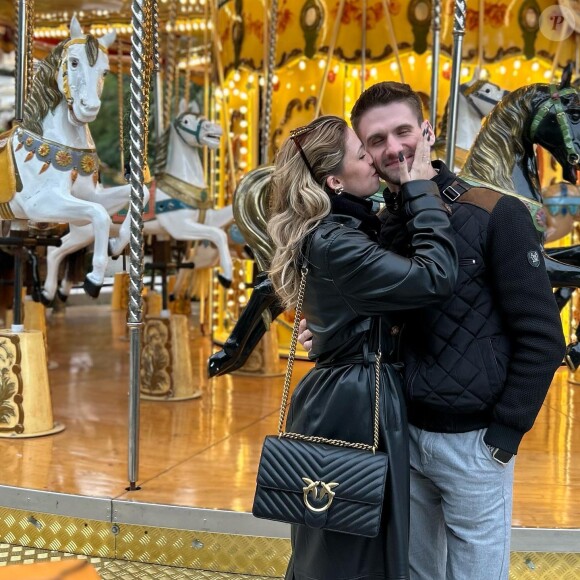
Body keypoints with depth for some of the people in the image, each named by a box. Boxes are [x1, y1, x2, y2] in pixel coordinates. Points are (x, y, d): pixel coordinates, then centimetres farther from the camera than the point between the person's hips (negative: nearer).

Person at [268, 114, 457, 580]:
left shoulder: (348, 228, 10)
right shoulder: (334, 243, -22)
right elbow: (435, 277, -26)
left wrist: (414, 189, 9)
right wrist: (421, 187, -17)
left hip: (353, 398, 10)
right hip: (354, 405, -10)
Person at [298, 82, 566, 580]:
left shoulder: (496, 214, -12)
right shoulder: (379, 227, 4)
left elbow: (541, 337, -12)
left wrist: (503, 437, -12)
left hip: (471, 441, -5)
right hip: (402, 435, 5)